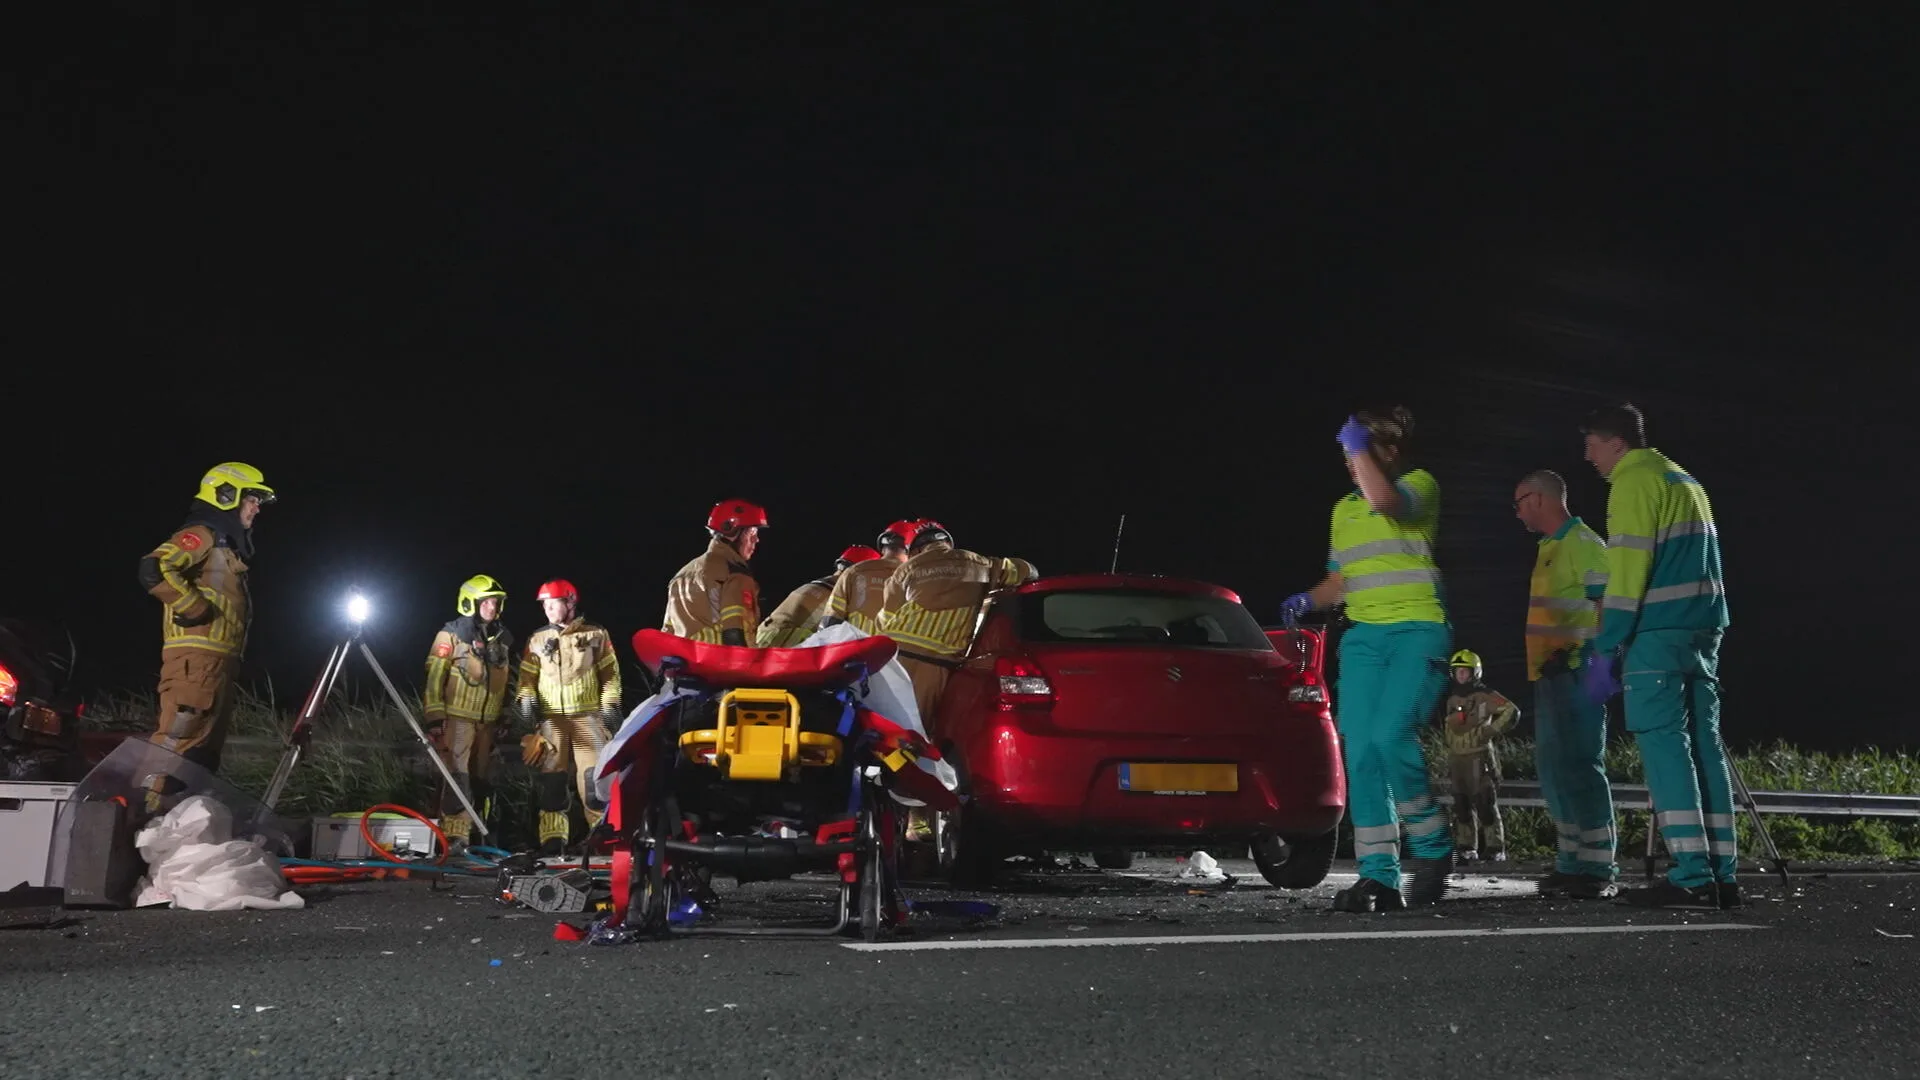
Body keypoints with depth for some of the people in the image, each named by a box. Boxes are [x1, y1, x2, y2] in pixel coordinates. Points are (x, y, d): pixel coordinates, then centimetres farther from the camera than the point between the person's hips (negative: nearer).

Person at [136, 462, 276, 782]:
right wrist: (197, 609, -16)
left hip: (217, 660, 10)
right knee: (177, 744, -15)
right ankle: (148, 806, -17)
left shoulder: (227, 543, 25)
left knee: (205, 750, 12)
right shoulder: (203, 534, -6)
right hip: (196, 659, -10)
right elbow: (154, 570, -22)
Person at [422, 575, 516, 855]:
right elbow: (435, 675, -9)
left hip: (488, 719, 6)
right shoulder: (452, 634, -6)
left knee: (479, 779, 11)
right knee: (458, 777, -15)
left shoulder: (503, 638, 13)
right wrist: (434, 715, -15)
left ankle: (475, 832, 19)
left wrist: (505, 714, 21)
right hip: (458, 716, -6)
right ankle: (454, 837, -15)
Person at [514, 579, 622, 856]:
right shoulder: (537, 640, 13)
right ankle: (552, 840, 1)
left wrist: (610, 704, -2)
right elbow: (527, 675, 13)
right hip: (551, 717, 2)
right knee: (551, 778, 0)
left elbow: (610, 673, 7)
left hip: (587, 715, -2)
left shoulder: (595, 635, 7)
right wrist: (526, 699, -5)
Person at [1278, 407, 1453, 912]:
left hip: (1418, 631, -6)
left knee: (1391, 734, -24)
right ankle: (1379, 878, -4)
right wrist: (1307, 600, 6)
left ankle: (1432, 846, -4)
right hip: (1362, 638, 6)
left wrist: (1359, 445, -10)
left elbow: (1384, 500, -21)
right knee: (1361, 752, -6)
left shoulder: (1420, 484, 3)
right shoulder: (1344, 508, 22)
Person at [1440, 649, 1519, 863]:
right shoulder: (1452, 699, 15)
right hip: (1457, 759, 7)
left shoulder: (1485, 695, -6)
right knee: (1462, 806, 8)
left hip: (1479, 758, -7)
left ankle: (1496, 849, -4)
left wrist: (1492, 730, -17)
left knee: (1486, 805, -8)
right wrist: (1449, 759, 22)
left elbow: (1512, 712, -14)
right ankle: (1467, 849, 14)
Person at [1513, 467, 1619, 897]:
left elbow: (1605, 607, -15)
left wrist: (1573, 653, -20)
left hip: (1575, 672, -10)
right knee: (1552, 766, 11)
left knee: (1578, 765, -11)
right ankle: (1572, 862, 17)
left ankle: (1600, 868, -8)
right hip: (1549, 673, 10)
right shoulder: (1549, 548, 19)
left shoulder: (1584, 544, -9)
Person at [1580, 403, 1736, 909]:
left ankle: (1691, 877, -14)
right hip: (1703, 628, 9)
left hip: (1658, 632, -9)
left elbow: (1627, 570, -15)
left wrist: (1606, 648, -15)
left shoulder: (1634, 482, -7)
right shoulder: (1686, 481, 22)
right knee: (1704, 744, 8)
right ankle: (1721, 875, 8)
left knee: (1663, 745, -9)